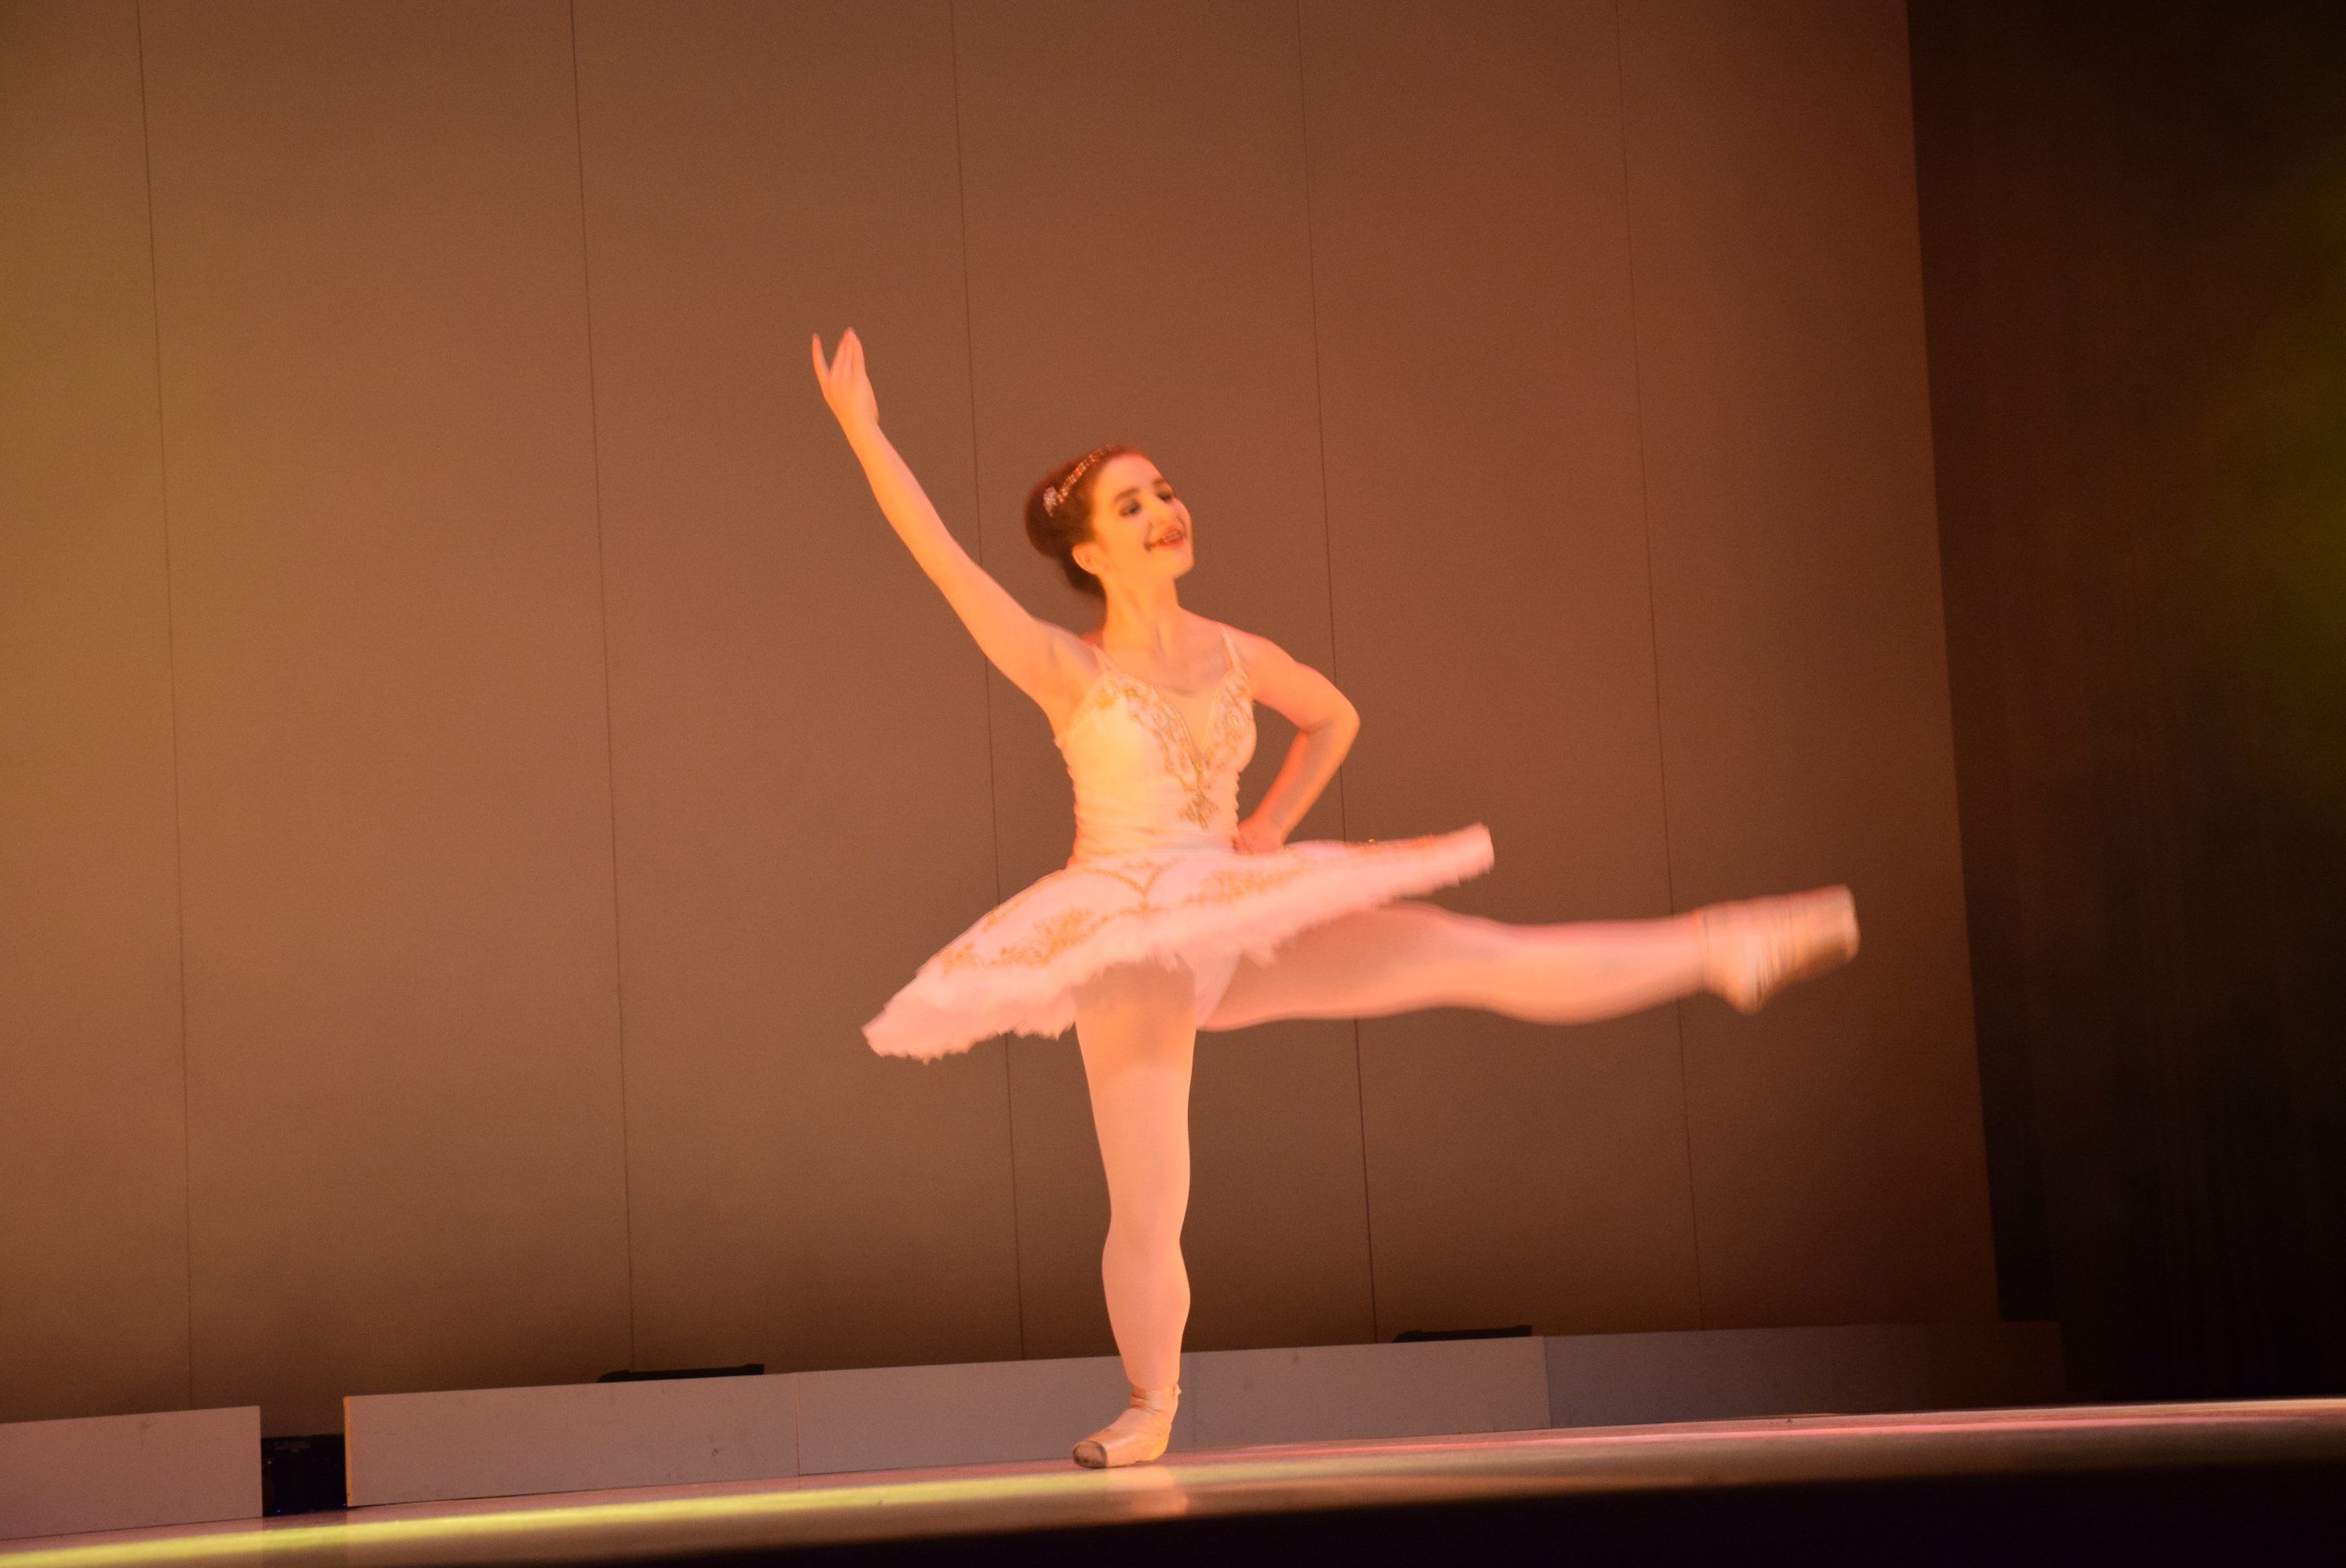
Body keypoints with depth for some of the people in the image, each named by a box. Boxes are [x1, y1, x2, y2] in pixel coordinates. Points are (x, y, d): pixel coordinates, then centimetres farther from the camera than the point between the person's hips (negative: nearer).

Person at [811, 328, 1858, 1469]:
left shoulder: (1236, 656, 5)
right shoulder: (1065, 670, -9)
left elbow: (1333, 716, 26)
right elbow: (941, 558, -21)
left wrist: (1273, 821, 11)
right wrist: (859, 430, -29)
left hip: (1240, 915, 3)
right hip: (1128, 941, -3)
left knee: (1475, 954, -9)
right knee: (1147, 1211, -5)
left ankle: (1712, 955, -7)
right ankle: (1149, 1410, 13)